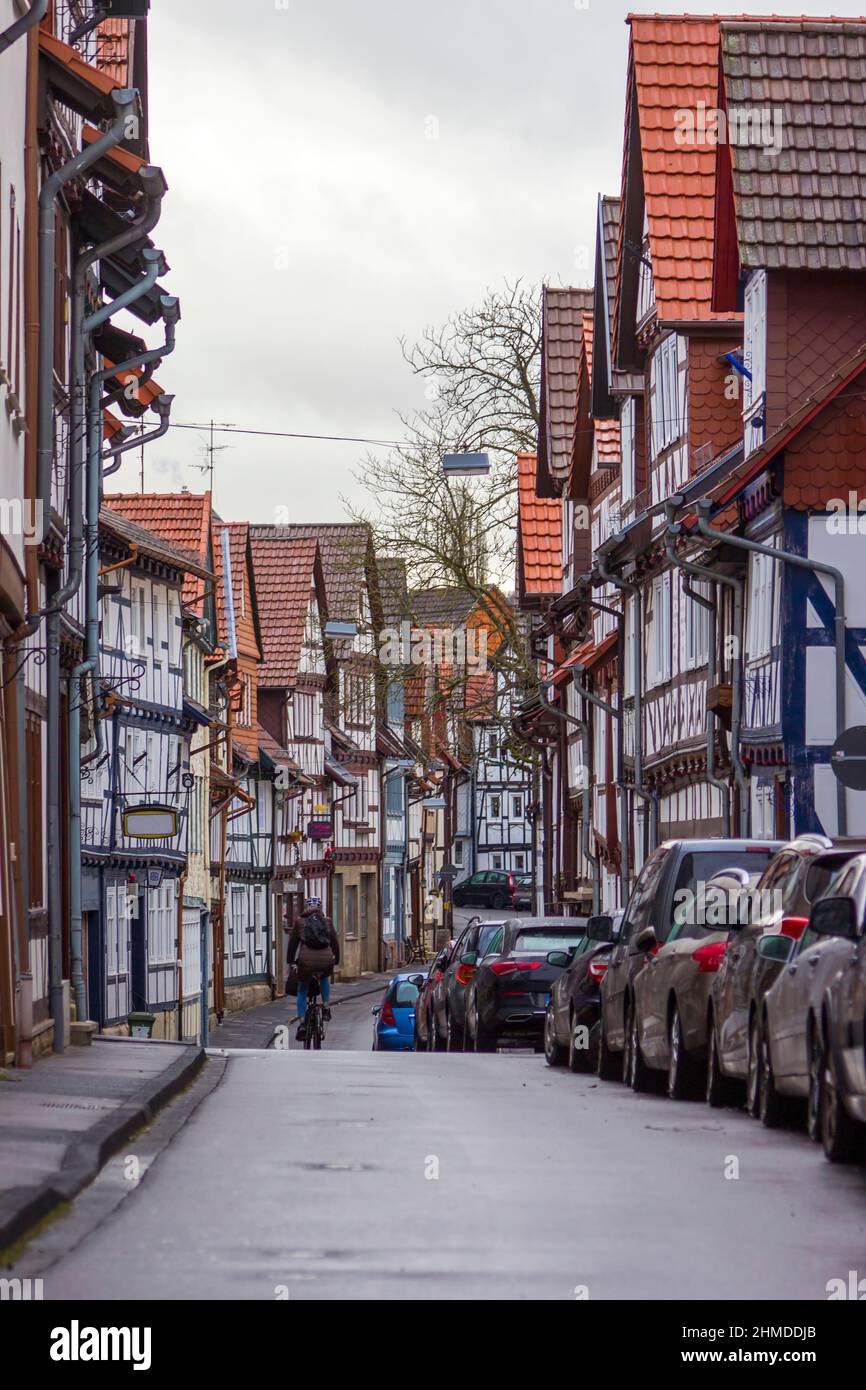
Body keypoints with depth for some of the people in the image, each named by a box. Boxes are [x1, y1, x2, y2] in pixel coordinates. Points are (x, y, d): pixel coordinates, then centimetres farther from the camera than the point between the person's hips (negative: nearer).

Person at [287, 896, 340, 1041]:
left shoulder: (299, 921, 11)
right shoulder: (327, 921, 15)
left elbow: (292, 943, 15)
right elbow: (335, 942, 22)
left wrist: (291, 961, 28)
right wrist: (336, 960, 36)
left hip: (306, 962, -1)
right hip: (326, 961, 1)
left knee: (302, 992, 20)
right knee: (324, 978, 37)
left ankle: (302, 1023, 8)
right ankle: (326, 1007, 25)